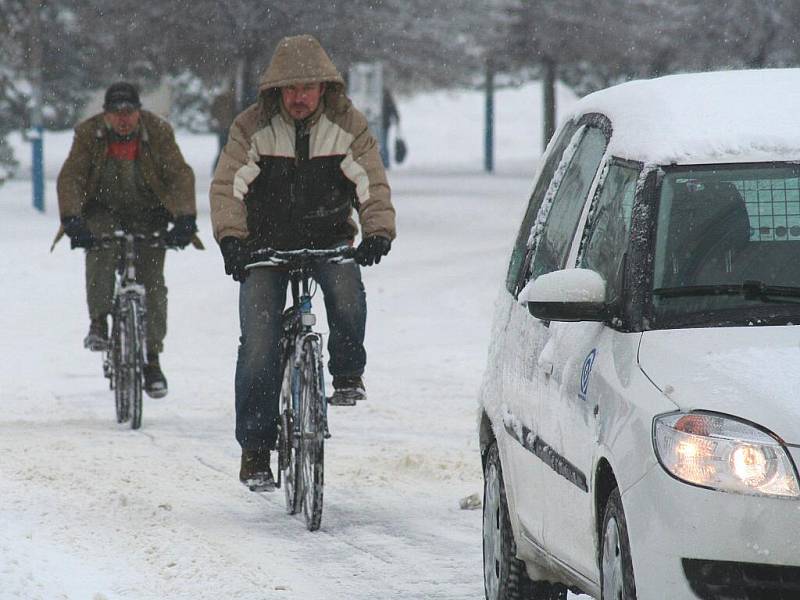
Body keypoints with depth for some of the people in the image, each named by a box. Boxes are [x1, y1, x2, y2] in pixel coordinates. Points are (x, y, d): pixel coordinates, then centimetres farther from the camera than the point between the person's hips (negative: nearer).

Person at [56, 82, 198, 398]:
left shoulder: (159, 132, -15)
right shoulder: (88, 134, -14)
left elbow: (181, 175, -20)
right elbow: (70, 177, -20)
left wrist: (185, 219, -34)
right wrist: (72, 220, -35)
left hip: (148, 216, 0)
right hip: (103, 213, 0)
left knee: (151, 282, -10)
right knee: (99, 253, -32)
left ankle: (152, 359, -5)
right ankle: (98, 322, -22)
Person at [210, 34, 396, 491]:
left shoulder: (348, 126, -6)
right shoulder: (253, 128, -9)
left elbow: (372, 184, -9)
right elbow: (228, 186, -13)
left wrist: (378, 232, -26)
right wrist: (231, 237, -29)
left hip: (329, 238, 0)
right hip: (266, 244, 0)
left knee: (347, 294, -33)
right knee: (259, 347, -10)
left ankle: (348, 375, -6)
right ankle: (255, 452, -4)